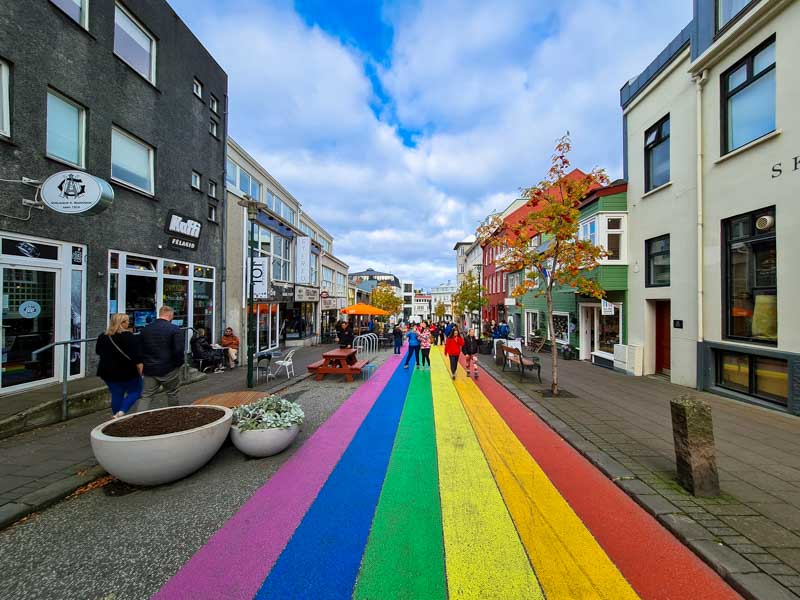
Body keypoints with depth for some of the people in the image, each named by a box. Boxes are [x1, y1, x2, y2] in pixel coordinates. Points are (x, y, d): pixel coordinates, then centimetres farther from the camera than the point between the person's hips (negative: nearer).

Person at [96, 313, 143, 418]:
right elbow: (135, 355, -19)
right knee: (135, 391, 9)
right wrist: (141, 370, -13)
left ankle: (116, 416, 20)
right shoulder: (128, 336, -16)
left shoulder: (102, 336, 5)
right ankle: (122, 412, -6)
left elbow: (98, 351, 20)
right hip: (126, 371, -6)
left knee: (116, 394, 16)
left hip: (107, 372, 6)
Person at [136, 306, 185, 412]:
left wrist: (143, 364, 20)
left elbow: (139, 349, 11)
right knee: (172, 394, 13)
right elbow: (179, 350, -17)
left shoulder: (145, 329, 6)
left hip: (149, 369, 4)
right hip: (169, 369, -4)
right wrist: (179, 363, -1)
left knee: (145, 396, 7)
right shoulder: (175, 330, -13)